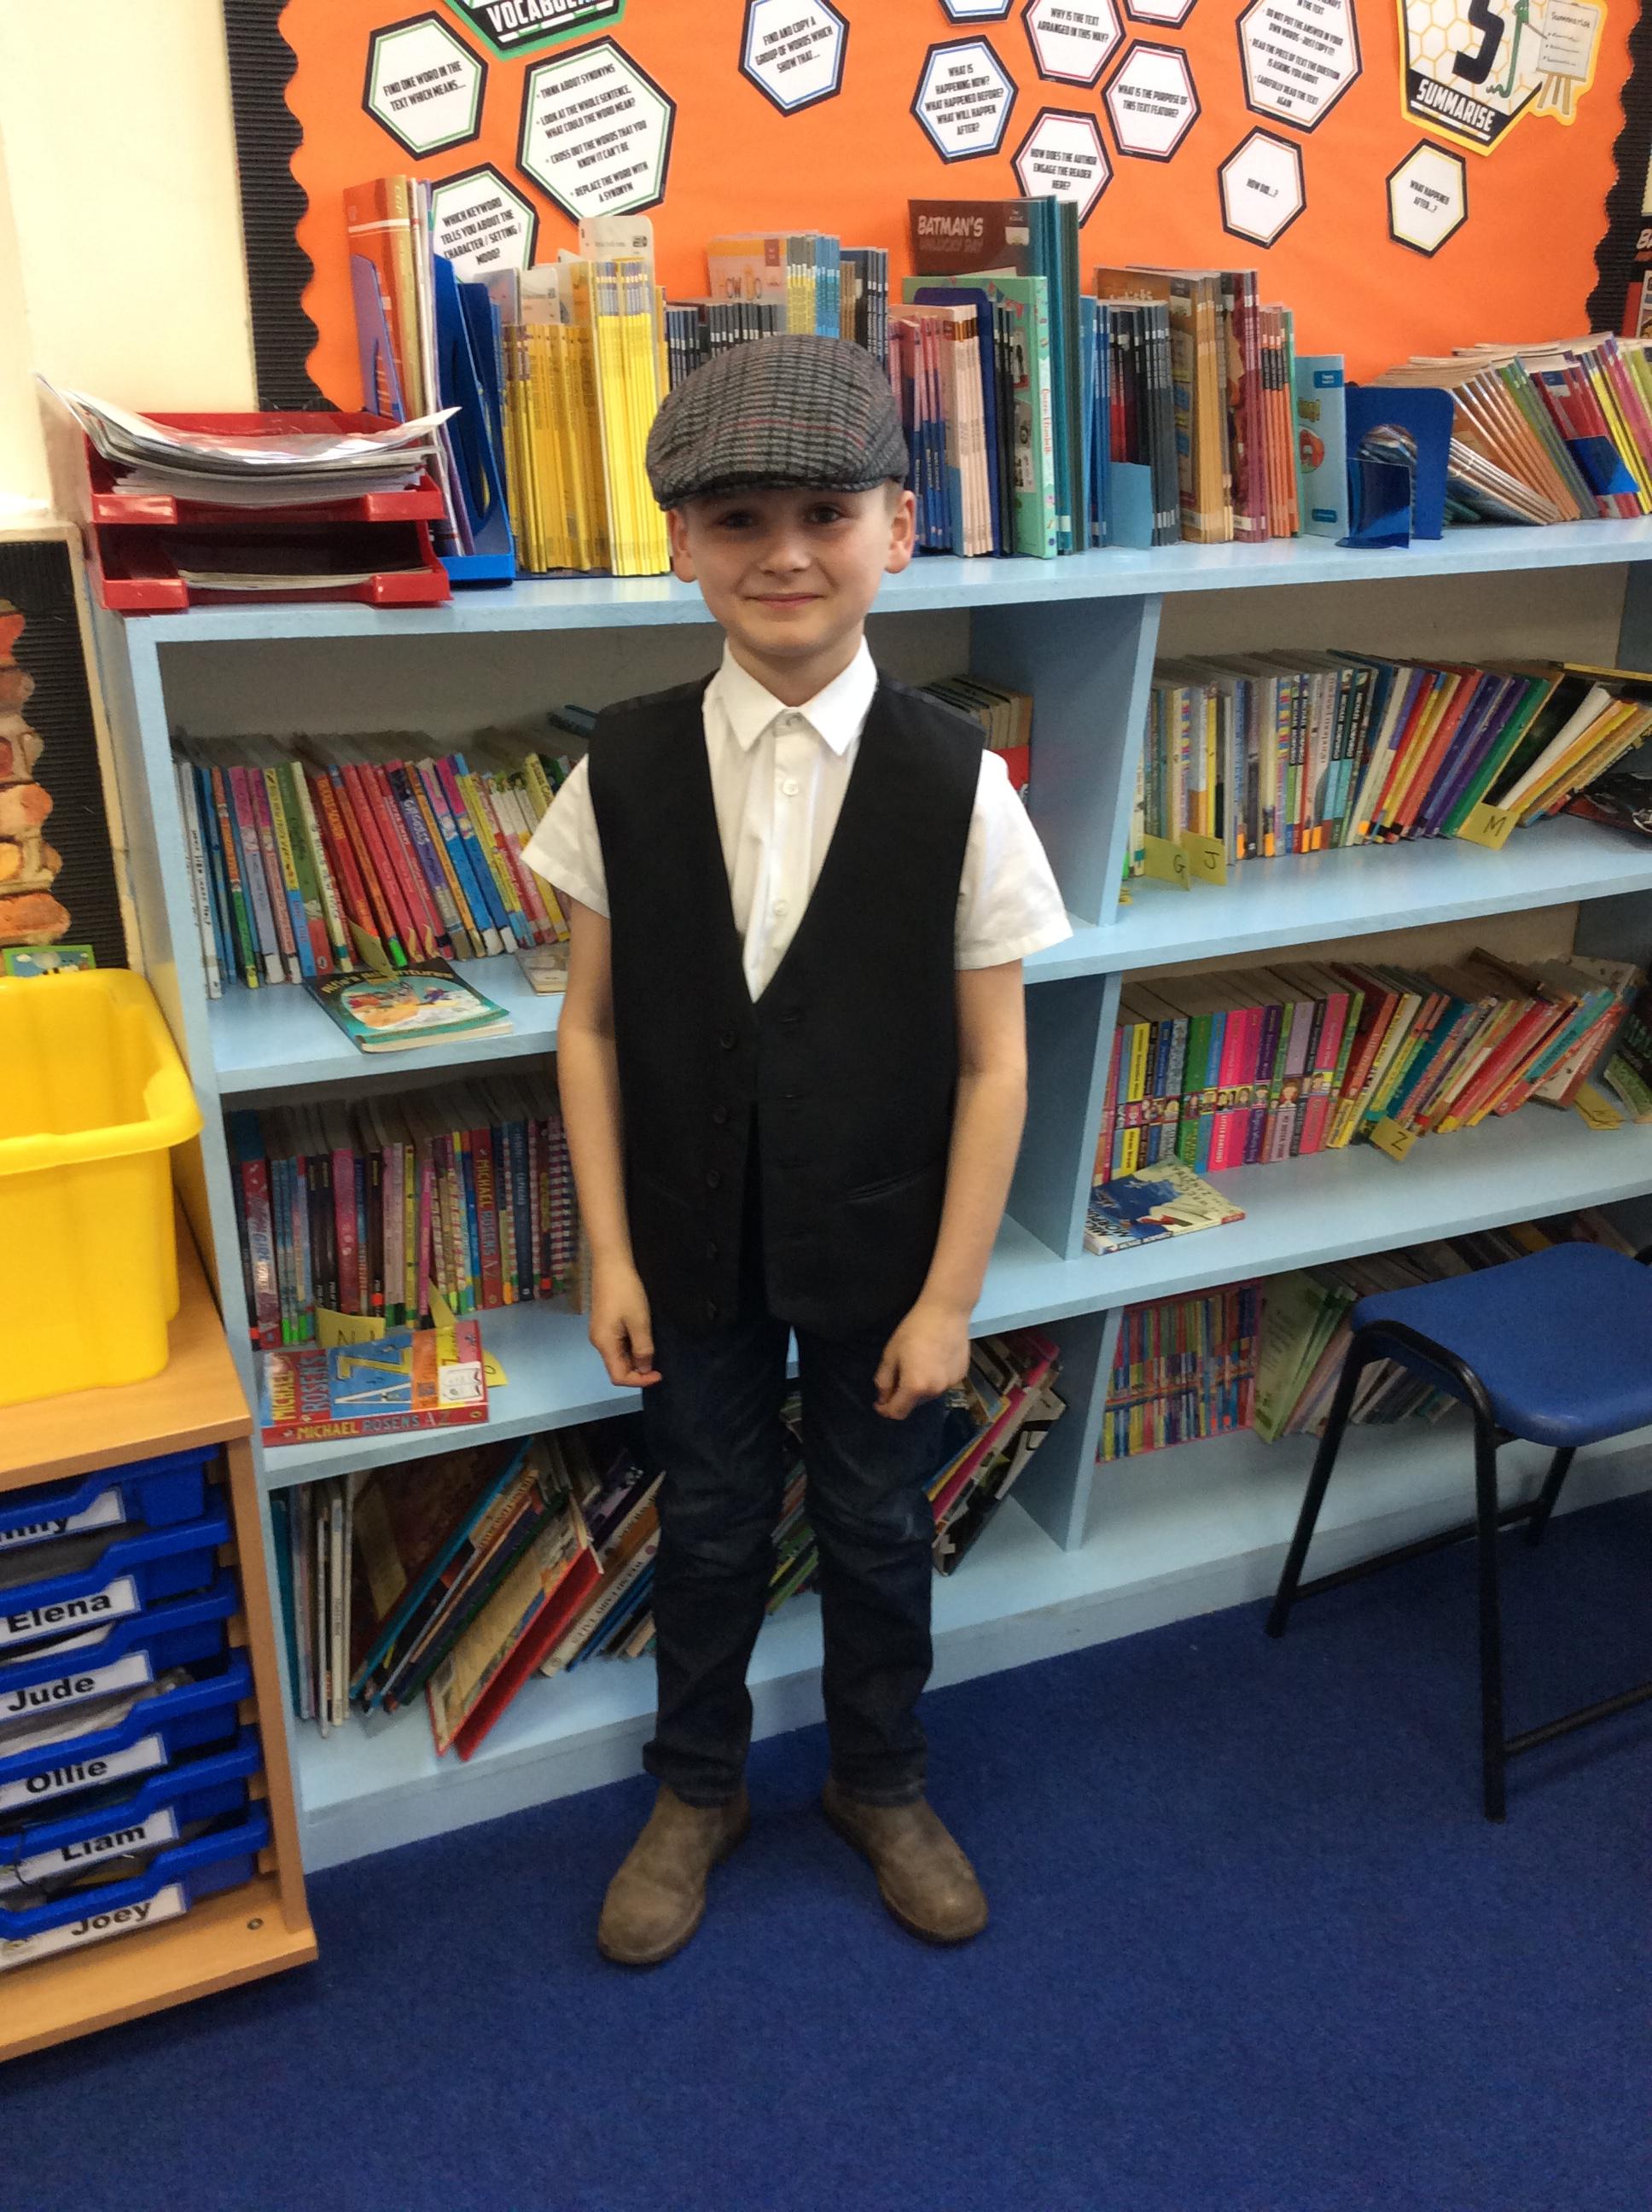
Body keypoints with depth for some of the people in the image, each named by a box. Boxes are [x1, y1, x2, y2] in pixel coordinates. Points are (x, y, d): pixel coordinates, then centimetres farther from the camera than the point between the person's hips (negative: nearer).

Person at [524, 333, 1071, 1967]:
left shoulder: (955, 780, -14)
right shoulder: (624, 769, -10)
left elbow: (992, 1061, -10)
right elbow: (592, 1028, -3)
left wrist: (949, 1295, -8)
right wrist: (611, 1257, -4)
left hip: (881, 1255, -1)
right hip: (695, 1252, 1)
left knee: (877, 1530, 19)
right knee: (709, 1527, 20)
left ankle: (879, 1782, 47)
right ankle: (697, 1789, 46)